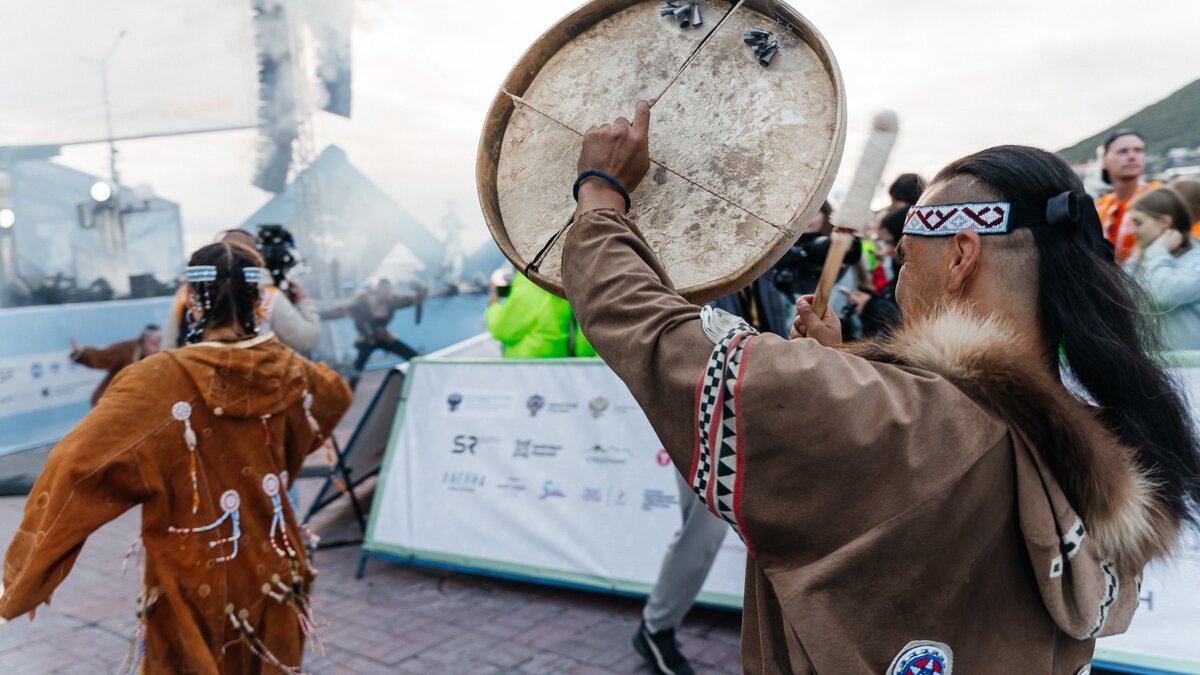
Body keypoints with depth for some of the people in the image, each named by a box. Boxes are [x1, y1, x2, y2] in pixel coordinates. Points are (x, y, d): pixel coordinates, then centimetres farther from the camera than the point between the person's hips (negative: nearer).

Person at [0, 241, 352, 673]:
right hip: (274, 572, 4)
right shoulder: (285, 369, -7)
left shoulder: (160, 381, -20)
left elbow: (75, 463, -26)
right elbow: (337, 394, 15)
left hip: (197, 583, -3)